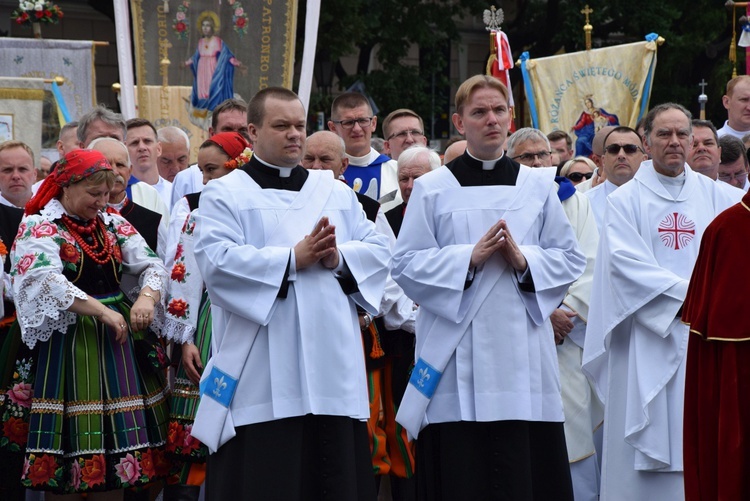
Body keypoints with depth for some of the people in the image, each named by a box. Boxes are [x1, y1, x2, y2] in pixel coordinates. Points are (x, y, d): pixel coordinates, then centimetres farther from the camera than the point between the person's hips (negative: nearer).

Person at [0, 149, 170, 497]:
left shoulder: (113, 224, 12)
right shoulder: (39, 227, -5)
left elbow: (153, 265, 7)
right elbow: (46, 279, -21)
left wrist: (147, 296, -16)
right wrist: (101, 311, -25)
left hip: (118, 335, 5)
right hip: (66, 341, -5)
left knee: (115, 436, 4)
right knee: (73, 439, -4)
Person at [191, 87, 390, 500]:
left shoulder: (336, 193, 18)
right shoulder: (224, 194, 3)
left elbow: (379, 250, 9)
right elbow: (216, 261, -12)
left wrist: (338, 258, -11)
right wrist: (293, 259, -16)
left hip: (333, 369, 4)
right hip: (261, 379, -4)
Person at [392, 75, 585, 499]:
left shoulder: (539, 186, 12)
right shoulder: (432, 189, 6)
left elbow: (571, 259, 8)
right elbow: (407, 265, 0)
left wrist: (524, 259, -11)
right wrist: (470, 257, -13)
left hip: (523, 357, 2)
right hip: (458, 356, -2)